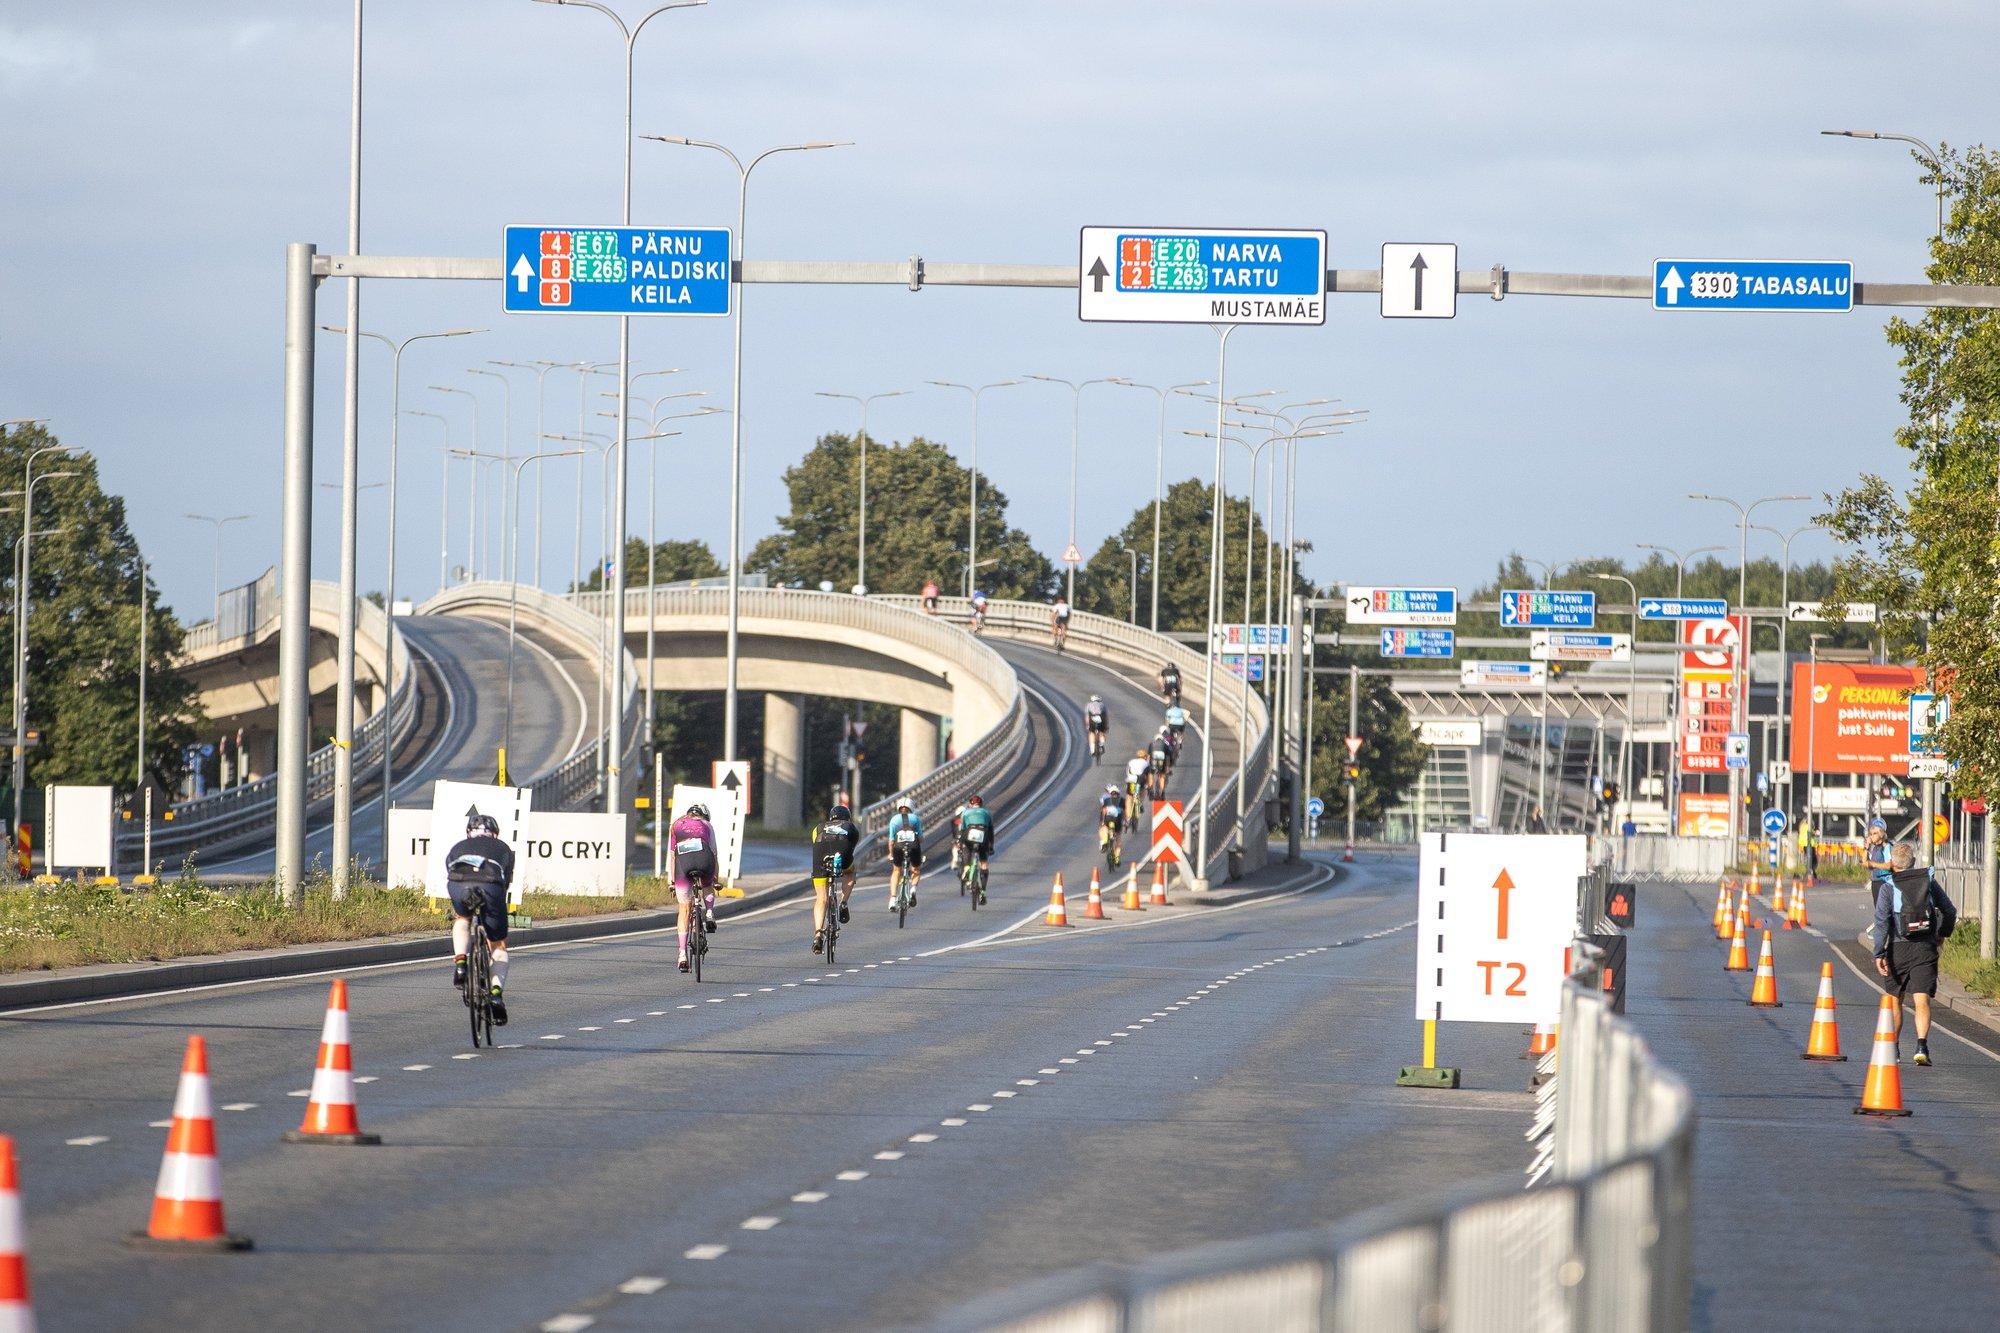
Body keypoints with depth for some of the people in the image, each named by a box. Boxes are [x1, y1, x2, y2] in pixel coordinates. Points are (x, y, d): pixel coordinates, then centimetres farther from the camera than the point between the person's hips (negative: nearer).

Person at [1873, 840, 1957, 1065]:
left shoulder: (1888, 887, -3)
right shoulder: (1929, 882, 5)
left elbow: (1881, 921, -13)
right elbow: (1950, 912, 11)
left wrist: (1879, 954, -15)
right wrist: (1943, 934, 30)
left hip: (1898, 948, -1)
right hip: (1925, 949, 1)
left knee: (1895, 999, 17)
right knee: (1922, 1000, -7)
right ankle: (1922, 1045, -27)